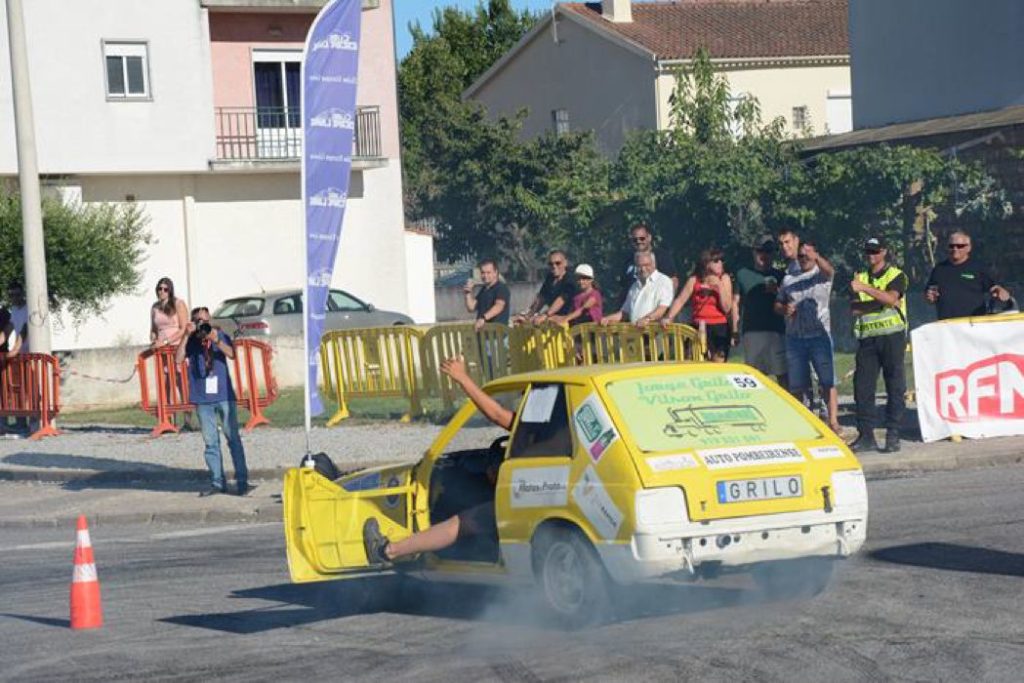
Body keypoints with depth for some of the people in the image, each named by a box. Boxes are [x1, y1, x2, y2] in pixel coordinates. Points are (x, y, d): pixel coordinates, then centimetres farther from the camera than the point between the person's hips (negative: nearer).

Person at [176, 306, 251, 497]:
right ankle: (217, 482, 8)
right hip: (203, 398, 1)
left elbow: (231, 354, -12)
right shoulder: (191, 341, 5)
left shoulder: (220, 334, 4)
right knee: (210, 442, 4)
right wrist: (186, 335, -16)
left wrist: (216, 341, -28)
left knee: (233, 438, -2)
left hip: (224, 395, -1)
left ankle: (242, 481, -1)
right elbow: (178, 358, -11)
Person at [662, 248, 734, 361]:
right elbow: (680, 301, -6)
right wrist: (668, 318, -20)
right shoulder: (694, 280, 2)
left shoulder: (724, 278, 2)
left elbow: (727, 308, -4)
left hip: (720, 328, 0)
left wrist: (719, 286, -14)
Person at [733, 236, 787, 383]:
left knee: (782, 374, -5)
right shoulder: (743, 274, 11)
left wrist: (776, 291, -13)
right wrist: (735, 330, 7)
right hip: (751, 331, 1)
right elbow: (736, 302, 12)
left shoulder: (779, 276, 9)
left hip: (776, 331, -1)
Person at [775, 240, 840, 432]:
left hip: (819, 335, -4)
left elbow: (829, 270, -21)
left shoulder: (821, 274, 3)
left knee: (828, 382, -6)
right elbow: (777, 304, 18)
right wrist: (784, 309, -7)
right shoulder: (789, 279, 15)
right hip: (794, 337, 4)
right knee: (796, 385, 5)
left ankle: (833, 421, -7)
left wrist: (816, 257, -42)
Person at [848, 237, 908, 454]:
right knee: (862, 386, -2)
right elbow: (854, 309, 5)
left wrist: (864, 288, -25)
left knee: (895, 387, -4)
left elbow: (891, 298, -17)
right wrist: (878, 302, -12)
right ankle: (866, 435, 2)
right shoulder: (861, 277, 17)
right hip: (867, 338, 4)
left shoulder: (896, 275, 3)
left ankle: (893, 436, -3)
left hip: (892, 336, -4)